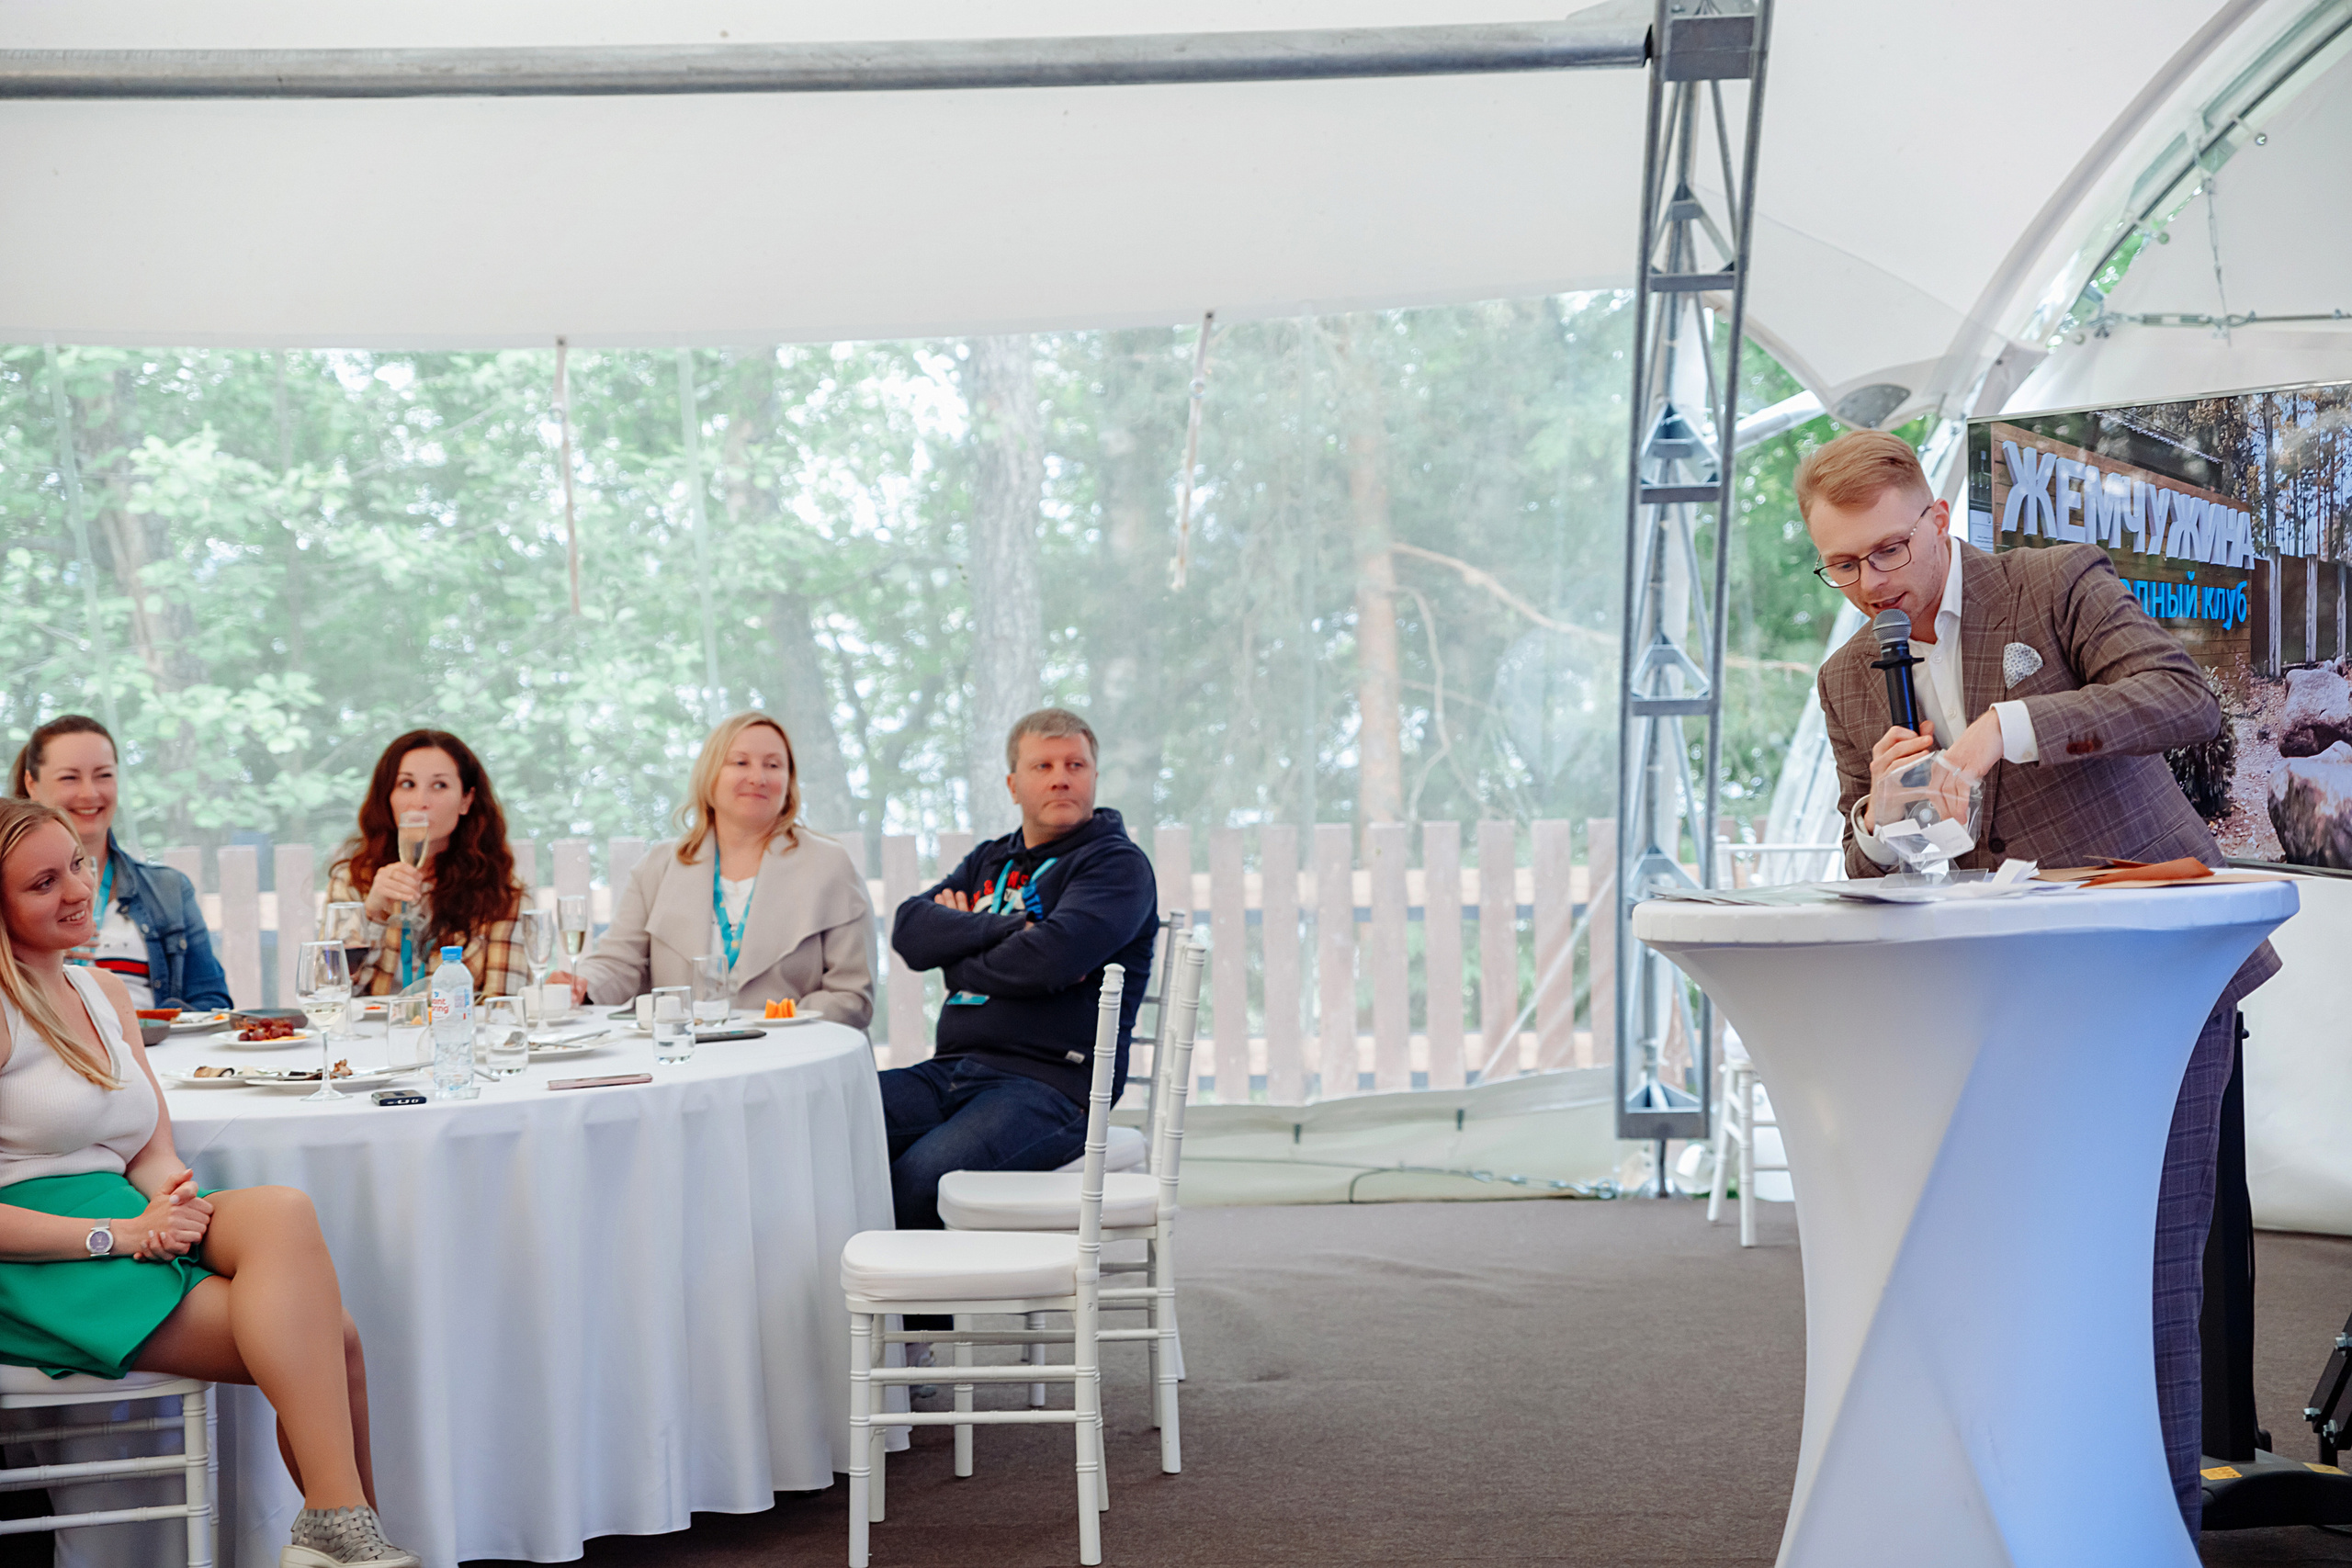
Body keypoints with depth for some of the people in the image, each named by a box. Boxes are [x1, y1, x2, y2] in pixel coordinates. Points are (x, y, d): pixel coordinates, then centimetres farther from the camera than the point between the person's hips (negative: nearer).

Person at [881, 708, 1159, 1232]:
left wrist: (958, 952, 1)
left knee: (916, 1179, -31)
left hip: (1052, 1085, -7)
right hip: (951, 1071, 7)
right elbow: (910, 929, 5)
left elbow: (1051, 958, -17)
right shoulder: (989, 861, 22)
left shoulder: (1118, 864, 1)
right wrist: (1006, 928, -10)